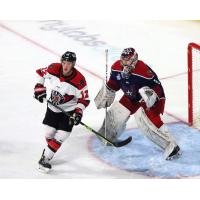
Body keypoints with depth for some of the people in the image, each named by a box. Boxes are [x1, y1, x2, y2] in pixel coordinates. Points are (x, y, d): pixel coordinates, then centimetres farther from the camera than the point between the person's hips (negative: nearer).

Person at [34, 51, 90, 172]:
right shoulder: (53, 69, -17)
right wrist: (39, 87, -4)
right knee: (49, 133, 10)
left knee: (61, 135, -10)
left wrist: (78, 112, -26)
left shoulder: (79, 80, -26)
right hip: (53, 107, 4)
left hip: (69, 110, -3)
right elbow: (41, 73, 4)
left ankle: (45, 158, -3)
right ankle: (49, 150, 38)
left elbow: (84, 99, -16)